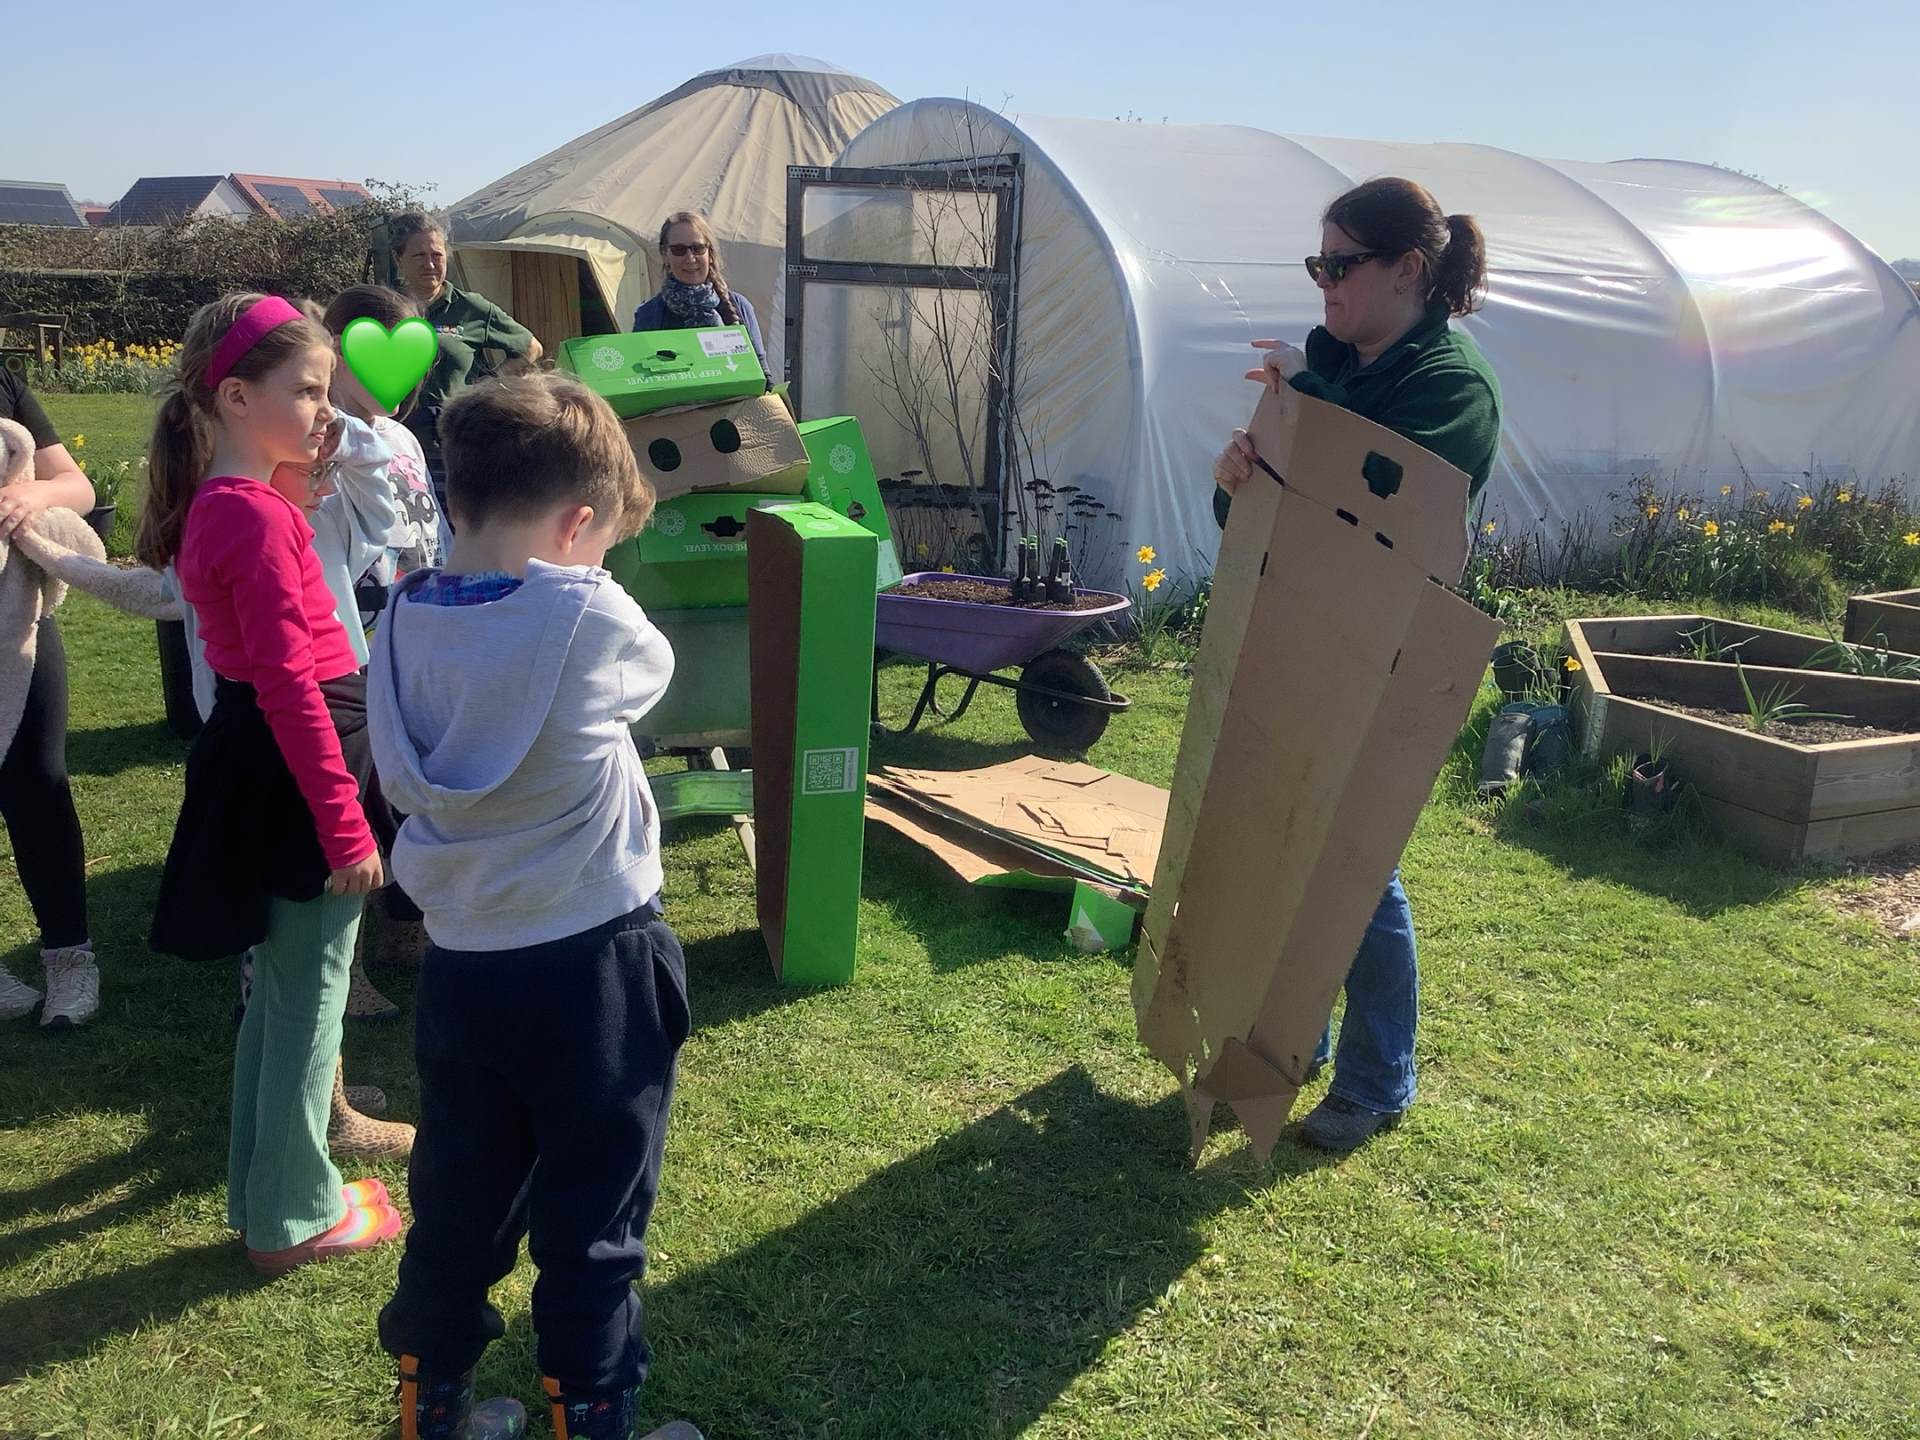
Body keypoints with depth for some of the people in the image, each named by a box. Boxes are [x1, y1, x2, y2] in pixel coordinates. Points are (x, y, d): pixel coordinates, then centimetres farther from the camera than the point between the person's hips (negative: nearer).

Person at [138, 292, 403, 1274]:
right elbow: (288, 682, -24)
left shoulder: (216, 505, 9)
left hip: (255, 760, 10)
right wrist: (345, 822, -22)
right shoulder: (256, 517, -20)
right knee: (308, 1000, 4)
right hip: (292, 772, -10)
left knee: (281, 989, 22)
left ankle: (259, 1190, 38)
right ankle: (294, 1219, 19)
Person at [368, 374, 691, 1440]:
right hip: (594, 967, -5)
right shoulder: (590, 616, -19)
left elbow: (400, 782, 8)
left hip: (460, 967, 5)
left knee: (455, 1208, 22)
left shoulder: (402, 623, -4)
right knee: (591, 1226, 12)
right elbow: (650, 673, 3)